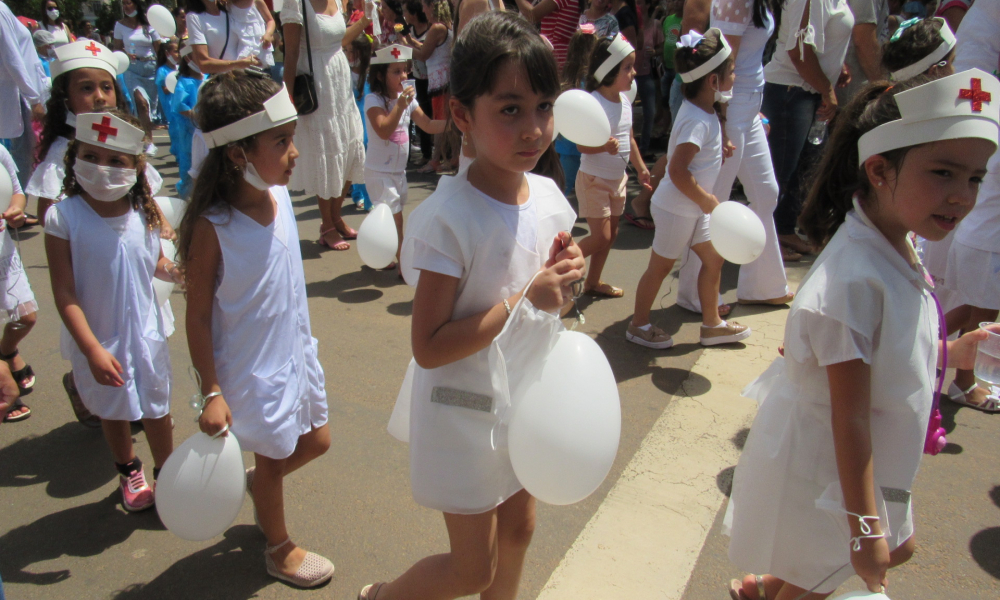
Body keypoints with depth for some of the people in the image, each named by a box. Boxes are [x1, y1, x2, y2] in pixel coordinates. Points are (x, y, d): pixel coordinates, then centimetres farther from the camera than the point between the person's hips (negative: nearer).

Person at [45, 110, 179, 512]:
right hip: (98, 341, -1)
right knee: (113, 412, 20)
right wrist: (93, 350, -21)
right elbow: (65, 295, -18)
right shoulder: (63, 218, -19)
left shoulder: (144, 213, -10)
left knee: (156, 410, 15)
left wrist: (179, 273, -13)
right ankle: (129, 472, 47)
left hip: (146, 332, 2)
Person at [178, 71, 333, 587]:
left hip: (296, 352, 7)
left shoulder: (279, 195, -6)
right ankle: (279, 548, 41)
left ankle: (257, 481, 52)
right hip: (252, 369, -6)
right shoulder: (213, 227, -26)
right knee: (273, 457, 15)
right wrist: (211, 392, -17)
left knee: (315, 441, 21)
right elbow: (199, 315, -18)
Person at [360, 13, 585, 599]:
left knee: (519, 528, 24)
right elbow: (429, 347, -26)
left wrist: (564, 274, -12)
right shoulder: (449, 219, -26)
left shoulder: (548, 195, -5)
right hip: (466, 412, -6)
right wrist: (523, 301, -29)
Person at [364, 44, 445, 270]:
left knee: (389, 218, 16)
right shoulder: (373, 100, -14)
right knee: (395, 218, -6)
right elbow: (384, 131, -27)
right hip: (379, 171, -7)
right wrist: (400, 106, -32)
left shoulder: (407, 98, 5)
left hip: (399, 170, 7)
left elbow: (429, 125, 3)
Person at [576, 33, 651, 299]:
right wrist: (605, 146, -41)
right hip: (594, 180, -8)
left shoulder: (625, 101, 5)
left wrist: (641, 168, 18)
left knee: (611, 234, 14)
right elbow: (582, 145, -24)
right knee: (600, 237, -8)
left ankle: (593, 282, 29)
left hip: (617, 178, 8)